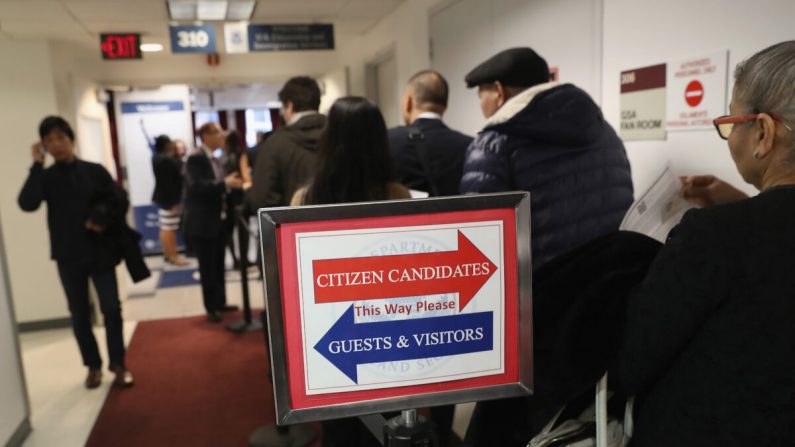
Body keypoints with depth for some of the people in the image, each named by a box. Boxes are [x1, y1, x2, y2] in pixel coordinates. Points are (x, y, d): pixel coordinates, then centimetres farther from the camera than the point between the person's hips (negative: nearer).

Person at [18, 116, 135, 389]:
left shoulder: (95, 171, 0)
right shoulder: (46, 177, 2)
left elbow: (119, 204, 2)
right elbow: (27, 204, -17)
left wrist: (104, 222, -16)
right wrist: (37, 165, -15)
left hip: (100, 252, -1)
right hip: (68, 256, 1)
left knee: (111, 309, 0)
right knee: (79, 313, 9)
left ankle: (118, 364, 14)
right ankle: (93, 366, 23)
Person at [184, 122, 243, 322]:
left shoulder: (215, 160, 13)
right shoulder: (196, 158, -12)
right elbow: (198, 186, -24)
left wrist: (232, 183, -3)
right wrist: (226, 183, -28)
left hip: (218, 220, 8)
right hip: (202, 222, -8)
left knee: (218, 265, 14)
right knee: (207, 267, 2)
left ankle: (220, 302, 25)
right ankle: (211, 308, 12)